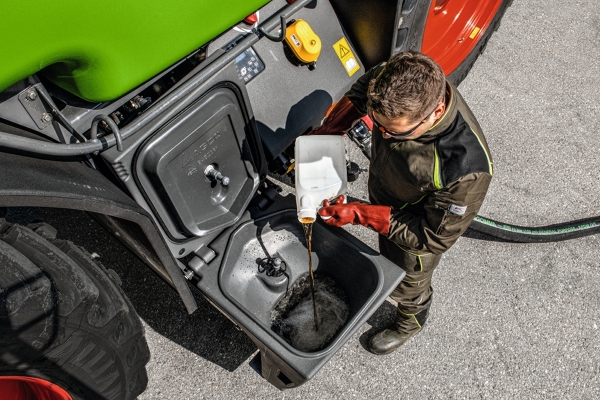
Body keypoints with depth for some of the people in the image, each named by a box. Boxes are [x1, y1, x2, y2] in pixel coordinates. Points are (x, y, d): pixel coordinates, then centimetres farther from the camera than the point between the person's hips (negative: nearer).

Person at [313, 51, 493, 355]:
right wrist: (327, 130, -18)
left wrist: (359, 215, -33)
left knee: (407, 285, 28)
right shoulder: (397, 83, -29)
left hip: (413, 232, -4)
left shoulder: (466, 167, -45)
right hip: (383, 198, 5)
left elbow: (434, 237, -30)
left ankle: (409, 324, 63)